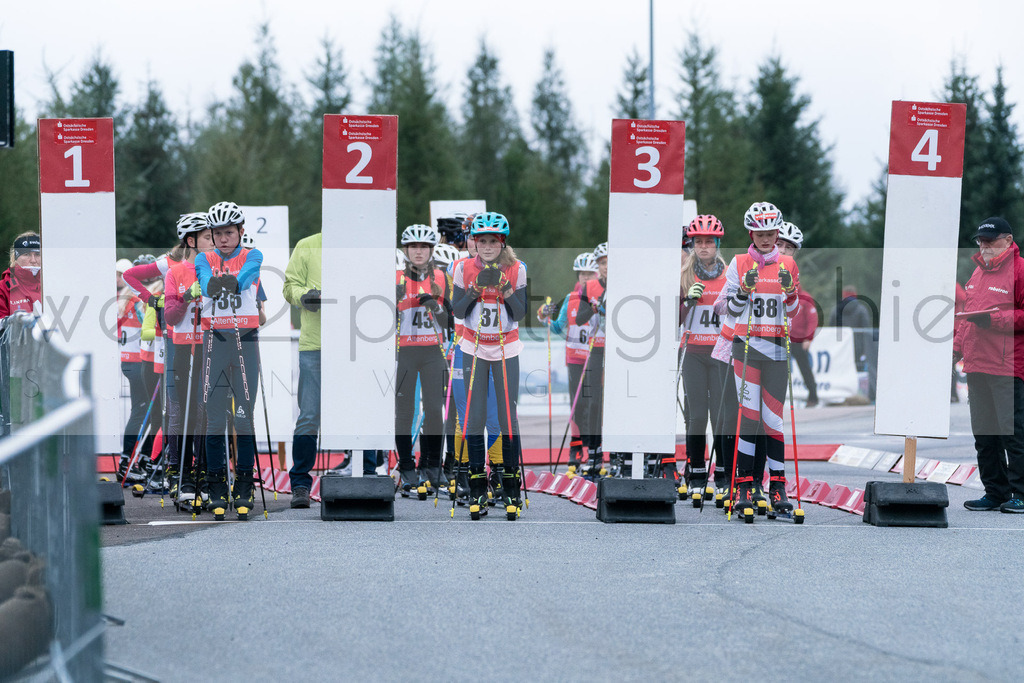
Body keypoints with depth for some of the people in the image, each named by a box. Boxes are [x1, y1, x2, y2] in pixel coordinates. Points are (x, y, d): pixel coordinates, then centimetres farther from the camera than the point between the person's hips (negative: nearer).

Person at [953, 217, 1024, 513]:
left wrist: (994, 319, -18)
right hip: (977, 366, 8)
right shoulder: (979, 273, 20)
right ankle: (995, 493, 14)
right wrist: (957, 347, 19)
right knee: (983, 434, 8)